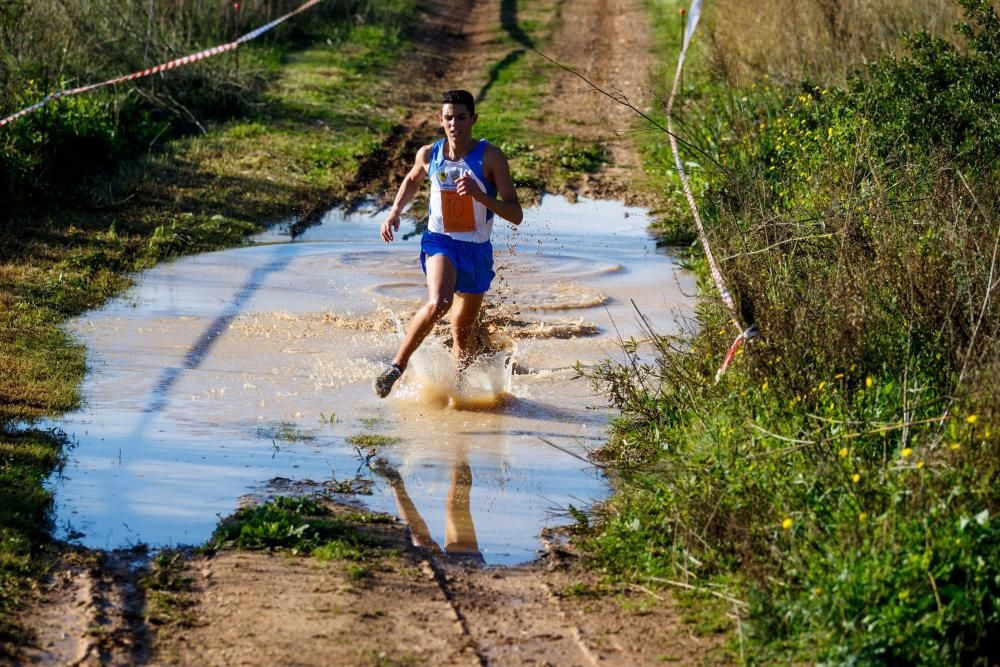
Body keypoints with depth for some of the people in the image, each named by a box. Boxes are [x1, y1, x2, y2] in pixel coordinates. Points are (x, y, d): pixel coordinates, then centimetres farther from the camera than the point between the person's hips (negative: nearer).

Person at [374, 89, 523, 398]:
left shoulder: (491, 157, -12)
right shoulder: (429, 154, -4)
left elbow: (516, 215, -15)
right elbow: (412, 180, 22)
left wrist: (480, 195, -30)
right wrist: (395, 210, 6)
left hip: (477, 250, 1)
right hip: (440, 242, -1)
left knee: (462, 333, 13)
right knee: (437, 304, -32)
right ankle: (397, 366, -18)